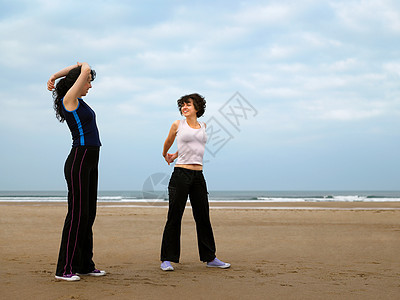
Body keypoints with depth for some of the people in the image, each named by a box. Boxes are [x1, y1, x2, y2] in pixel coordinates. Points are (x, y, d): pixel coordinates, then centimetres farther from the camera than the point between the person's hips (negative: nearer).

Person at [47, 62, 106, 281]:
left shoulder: (77, 101, 16)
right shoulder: (69, 99, -9)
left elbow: (78, 70, 28)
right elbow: (84, 70, -13)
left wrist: (54, 77, 24)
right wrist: (84, 67, 9)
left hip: (89, 163, 10)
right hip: (78, 162, -10)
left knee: (88, 214, 11)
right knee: (77, 214, -9)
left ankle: (85, 265, 17)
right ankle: (65, 269, -5)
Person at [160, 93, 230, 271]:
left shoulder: (203, 126, 12)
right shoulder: (178, 125, 2)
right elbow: (168, 142, 20)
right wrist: (165, 155, 32)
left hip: (198, 176, 4)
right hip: (181, 174, -4)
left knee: (203, 217, 9)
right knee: (174, 217, -3)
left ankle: (210, 258, 17)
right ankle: (167, 259, 3)